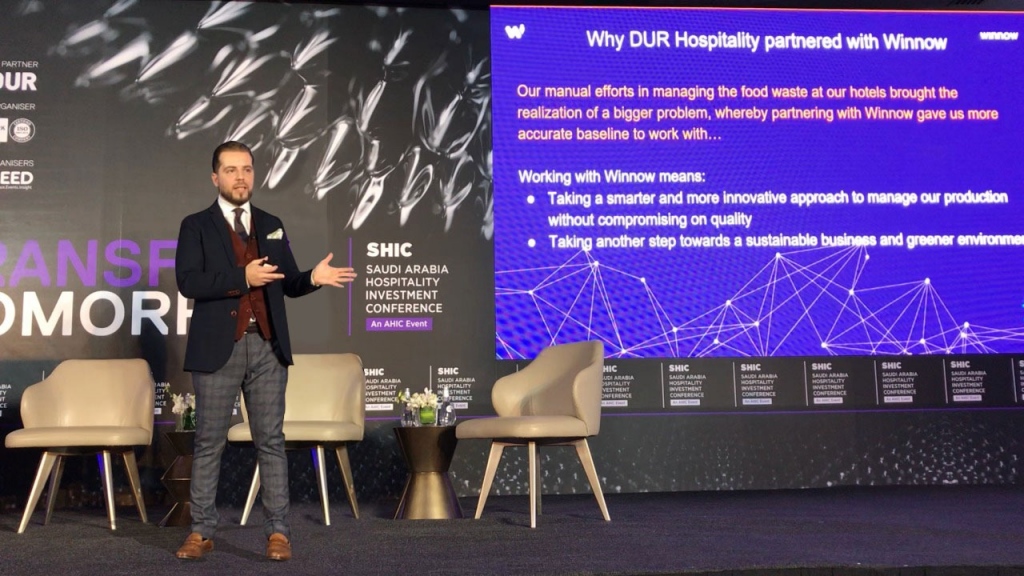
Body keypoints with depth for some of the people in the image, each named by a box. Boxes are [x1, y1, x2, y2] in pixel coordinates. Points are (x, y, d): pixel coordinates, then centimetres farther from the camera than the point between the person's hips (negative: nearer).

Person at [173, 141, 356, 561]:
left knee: (270, 441, 3)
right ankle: (202, 531, 15)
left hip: (267, 347, 3)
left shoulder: (272, 226, 14)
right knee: (209, 442, 6)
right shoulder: (196, 226, 3)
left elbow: (287, 284, 13)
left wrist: (314, 277, -8)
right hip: (218, 348, -2)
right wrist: (242, 278, -19)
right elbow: (188, 282, -11)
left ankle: (277, 531, 7)